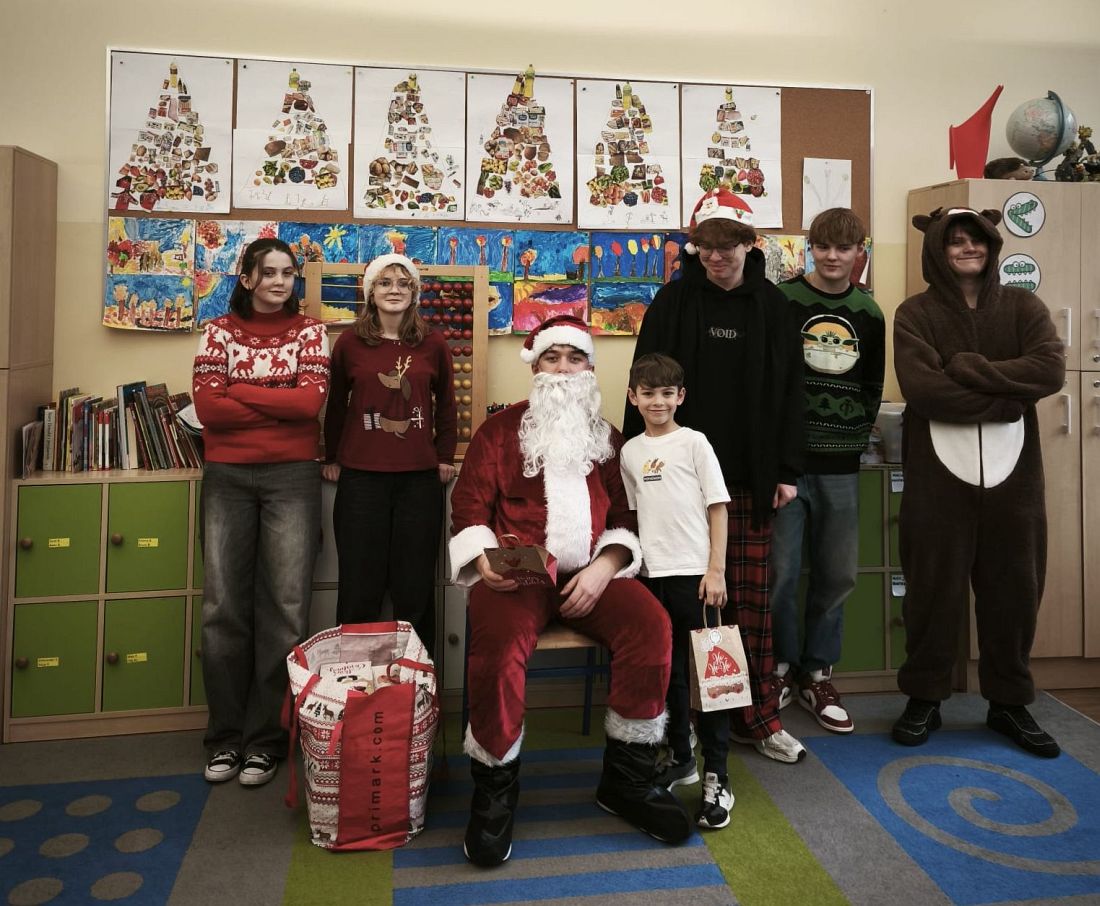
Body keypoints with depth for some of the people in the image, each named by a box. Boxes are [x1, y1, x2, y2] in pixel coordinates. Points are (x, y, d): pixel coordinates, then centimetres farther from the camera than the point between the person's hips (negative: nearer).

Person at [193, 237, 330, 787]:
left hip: (291, 478, -1)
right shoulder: (218, 332, 8)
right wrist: (282, 404, -7)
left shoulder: (309, 332, 7)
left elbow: (311, 400, -9)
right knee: (223, 607, 2)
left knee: (284, 606, -2)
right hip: (227, 478, 1)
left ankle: (266, 737, 9)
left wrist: (238, 391, -6)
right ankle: (224, 735, 15)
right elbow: (208, 407, -5)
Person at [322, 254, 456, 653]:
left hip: (420, 478, 1)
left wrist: (445, 457, 10)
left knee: (416, 587, 9)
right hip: (361, 477, 0)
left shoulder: (433, 345, 4)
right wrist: (331, 459, 11)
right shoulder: (349, 343, 2)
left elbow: (446, 405, 13)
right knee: (359, 587, 7)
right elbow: (335, 406, 11)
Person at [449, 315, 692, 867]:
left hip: (592, 571, 3)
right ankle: (494, 791, -8)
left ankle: (627, 780, -3)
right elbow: (469, 507, 8)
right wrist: (485, 559, -11)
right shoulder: (500, 431, 14)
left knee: (652, 627, -25)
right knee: (498, 647, -33)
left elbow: (627, 515, 13)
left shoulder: (609, 438, 21)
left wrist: (604, 567, -6)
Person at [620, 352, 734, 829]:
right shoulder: (630, 451, 10)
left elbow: (718, 508, -3)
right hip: (652, 574, 4)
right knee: (667, 671, 12)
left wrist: (716, 569, -10)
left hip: (694, 573, -4)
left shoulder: (694, 442, -2)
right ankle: (680, 758, 29)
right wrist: (632, 565, 10)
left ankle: (716, 778, 6)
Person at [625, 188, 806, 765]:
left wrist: (787, 470, 3)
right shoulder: (674, 301, 2)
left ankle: (757, 718, 18)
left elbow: (789, 389, 8)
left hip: (750, 476, 1)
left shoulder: (771, 305, 7)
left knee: (751, 597, 5)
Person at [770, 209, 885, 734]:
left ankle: (816, 674, 23)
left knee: (838, 574, 7)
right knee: (780, 570, -3)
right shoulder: (782, 301, -1)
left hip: (840, 467, 4)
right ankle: (781, 666, 19)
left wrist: (855, 437, 4)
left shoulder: (869, 313, 11)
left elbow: (873, 387, 17)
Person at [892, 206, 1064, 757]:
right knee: (935, 587, 5)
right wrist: (1006, 399, -14)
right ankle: (924, 698, 21)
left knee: (1014, 587, 10)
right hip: (939, 470, -2)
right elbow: (921, 388, -16)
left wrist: (971, 368, -15)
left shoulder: (1022, 307, 8)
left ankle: (1009, 702, 27)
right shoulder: (915, 314, 0)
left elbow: (1050, 371, -9)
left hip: (1012, 469, 3)